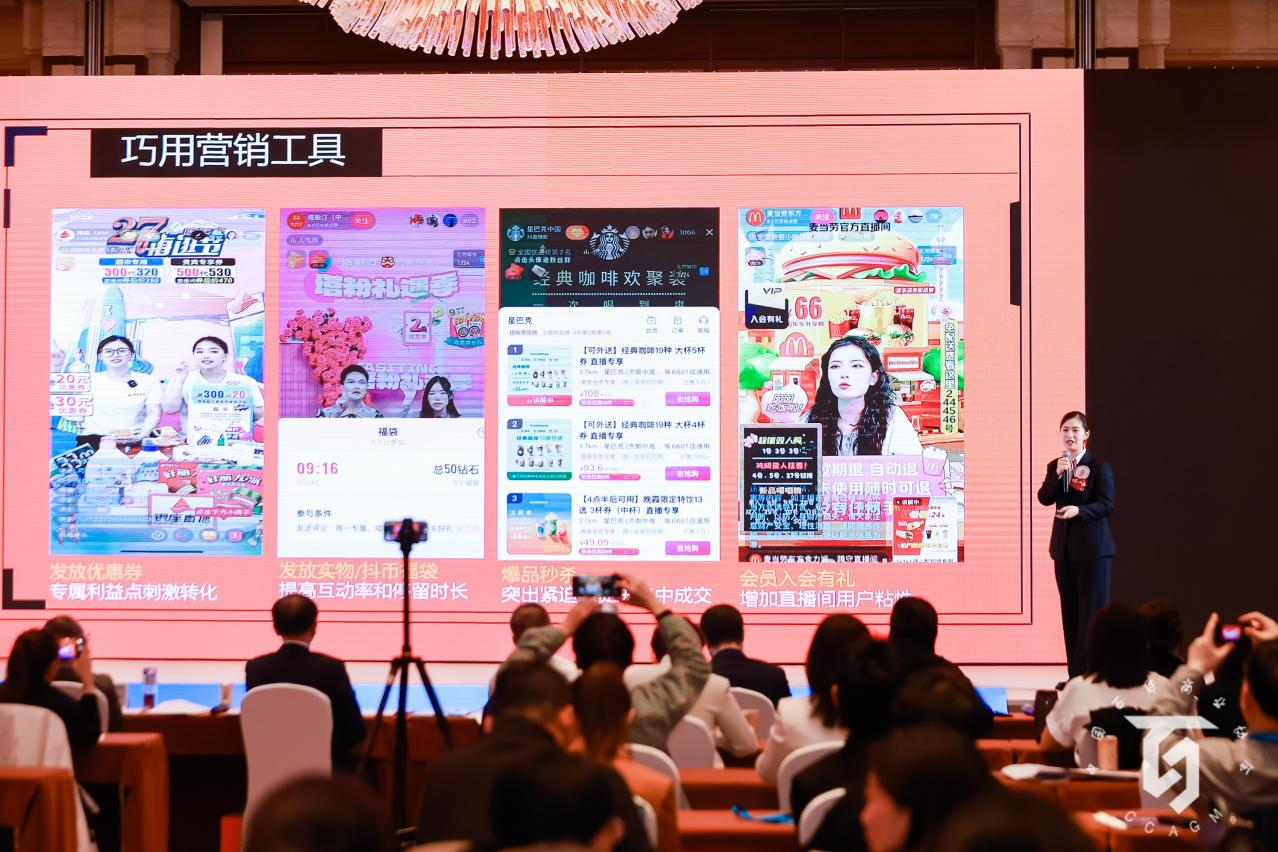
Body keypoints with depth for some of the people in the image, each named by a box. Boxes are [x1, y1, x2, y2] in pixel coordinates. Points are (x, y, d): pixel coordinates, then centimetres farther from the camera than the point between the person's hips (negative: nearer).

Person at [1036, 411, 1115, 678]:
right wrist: (1058, 474, -16)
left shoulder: (1099, 466, -6)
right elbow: (1044, 498, -3)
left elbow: (1107, 504, -12)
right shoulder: (1055, 466, 8)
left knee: (1092, 609, -4)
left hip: (1092, 546, -5)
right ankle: (1075, 673, 14)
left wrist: (1079, 510, -25)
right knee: (1070, 611, 8)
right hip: (1063, 545, 5)